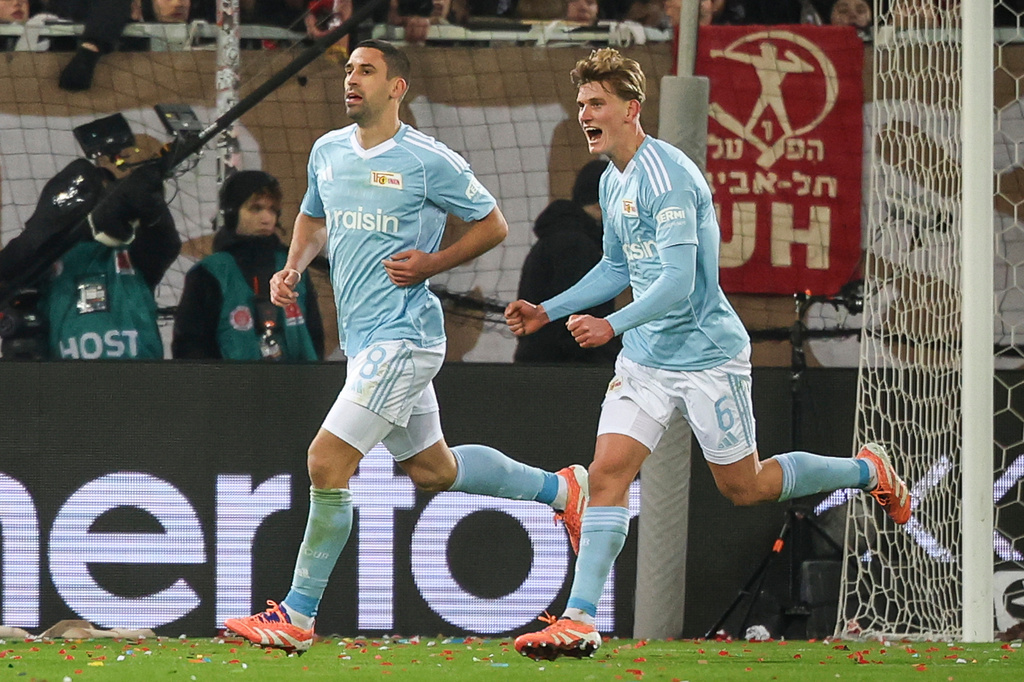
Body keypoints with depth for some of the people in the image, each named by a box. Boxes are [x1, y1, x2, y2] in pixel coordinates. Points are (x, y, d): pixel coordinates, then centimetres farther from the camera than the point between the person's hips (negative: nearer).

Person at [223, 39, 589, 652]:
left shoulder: (429, 161, -11)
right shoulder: (328, 152, 9)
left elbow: (494, 226, -1)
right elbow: (314, 218, 27)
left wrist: (432, 263, -14)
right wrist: (294, 268, 9)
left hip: (402, 336, -8)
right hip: (364, 339, 8)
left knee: (328, 463, -14)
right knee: (432, 468, 19)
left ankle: (297, 615, -7)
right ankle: (560, 488, 38)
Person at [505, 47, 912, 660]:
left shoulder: (668, 175, -21)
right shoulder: (613, 181, 9)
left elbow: (678, 280, -27)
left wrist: (613, 325, -37)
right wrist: (549, 311, 15)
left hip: (707, 353, -8)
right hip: (645, 358, 8)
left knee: (745, 488, 7)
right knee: (608, 473, -8)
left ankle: (868, 471, 30)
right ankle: (580, 620, -12)